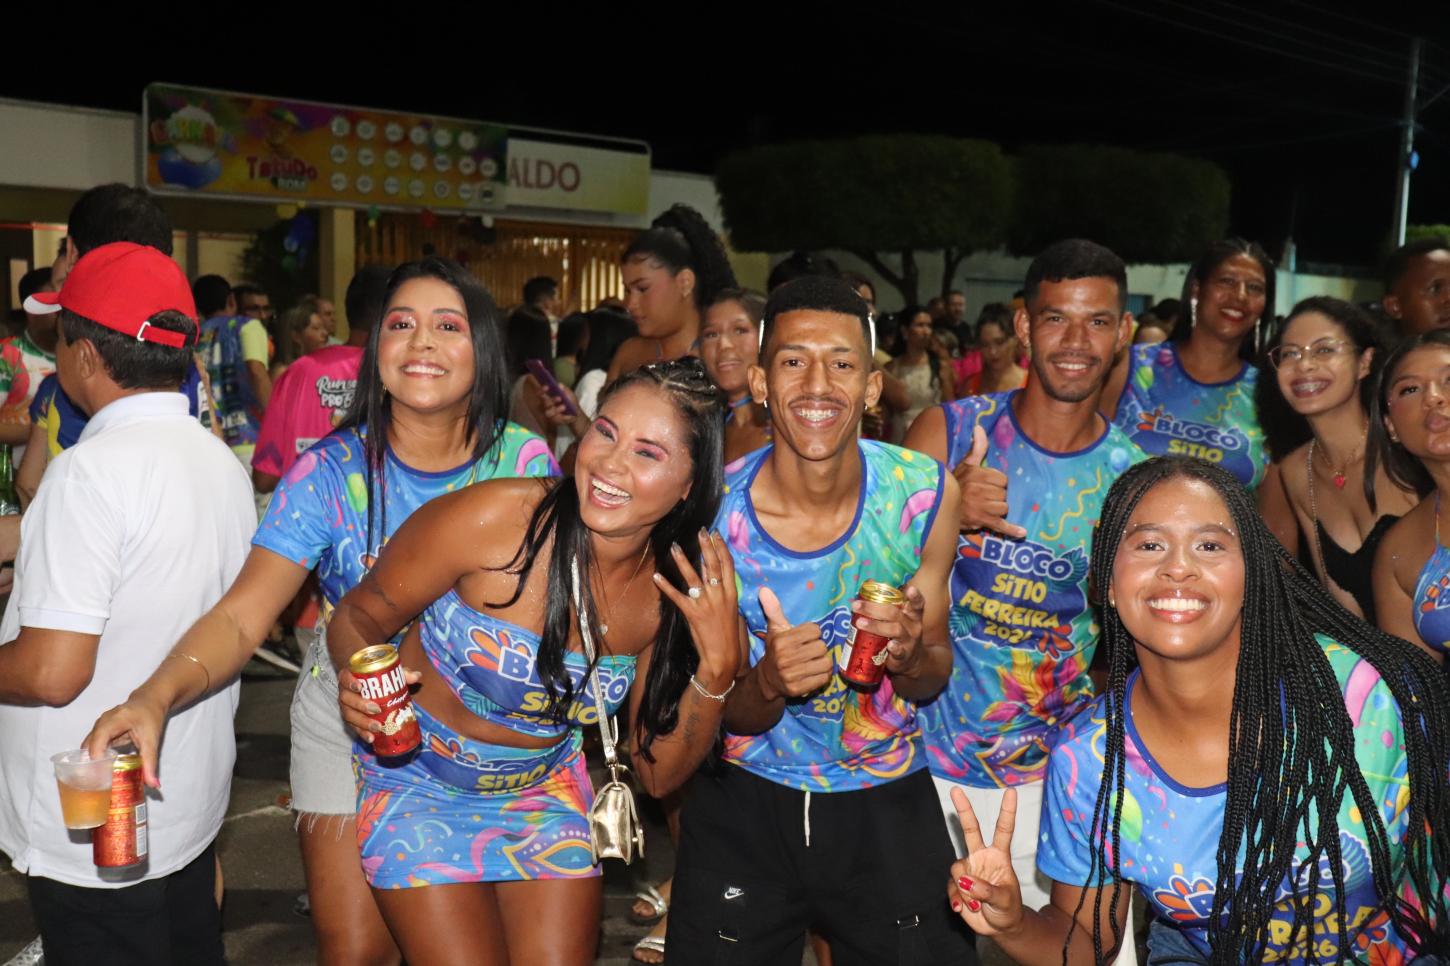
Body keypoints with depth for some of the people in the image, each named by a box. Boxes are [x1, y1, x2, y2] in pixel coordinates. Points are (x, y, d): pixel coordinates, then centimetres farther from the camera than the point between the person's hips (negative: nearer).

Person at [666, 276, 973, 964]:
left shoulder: (924, 493, -15)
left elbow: (934, 678, -2)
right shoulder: (716, 514, -17)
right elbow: (735, 718, -7)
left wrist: (910, 655, -25)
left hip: (886, 798, 1)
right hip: (744, 800, -1)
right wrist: (769, 682, -30)